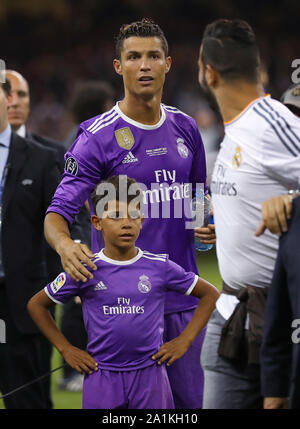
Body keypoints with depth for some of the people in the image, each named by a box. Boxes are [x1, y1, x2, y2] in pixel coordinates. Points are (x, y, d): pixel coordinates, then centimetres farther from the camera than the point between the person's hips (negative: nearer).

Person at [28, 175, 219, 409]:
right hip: (101, 378, 0)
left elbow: (210, 294, 9)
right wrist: (66, 349, 5)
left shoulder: (160, 267, -1)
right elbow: (36, 305, 10)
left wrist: (184, 341, 2)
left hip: (149, 374, 0)